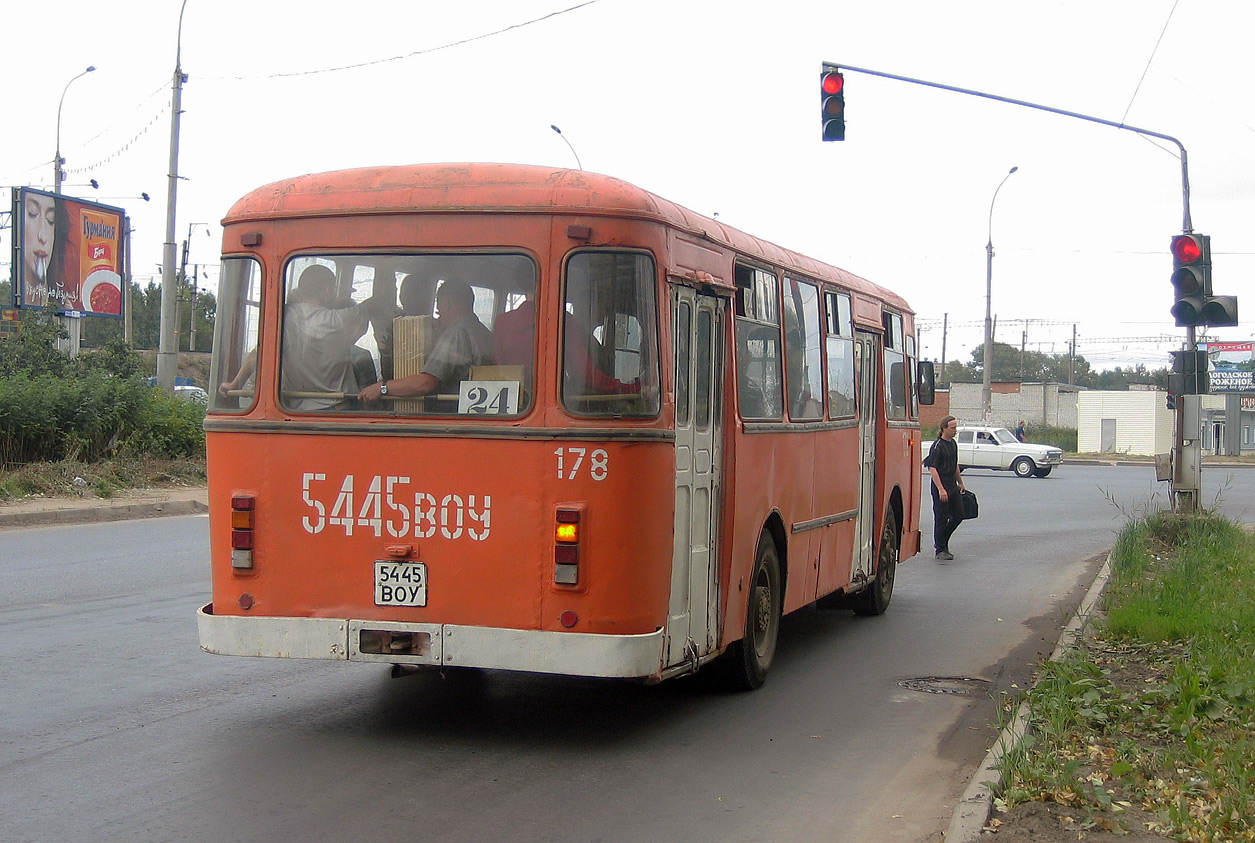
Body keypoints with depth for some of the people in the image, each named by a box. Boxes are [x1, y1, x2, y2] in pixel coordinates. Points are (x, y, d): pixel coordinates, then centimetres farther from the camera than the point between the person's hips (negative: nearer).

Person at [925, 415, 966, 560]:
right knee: (941, 518, -2)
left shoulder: (953, 444, 11)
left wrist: (960, 482, 27)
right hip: (941, 487, -9)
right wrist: (941, 490, -26)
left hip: (953, 486, 9)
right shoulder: (937, 447, -16)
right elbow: (933, 469, -21)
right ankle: (941, 550, 7)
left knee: (958, 515, 9)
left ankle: (942, 541, 25)